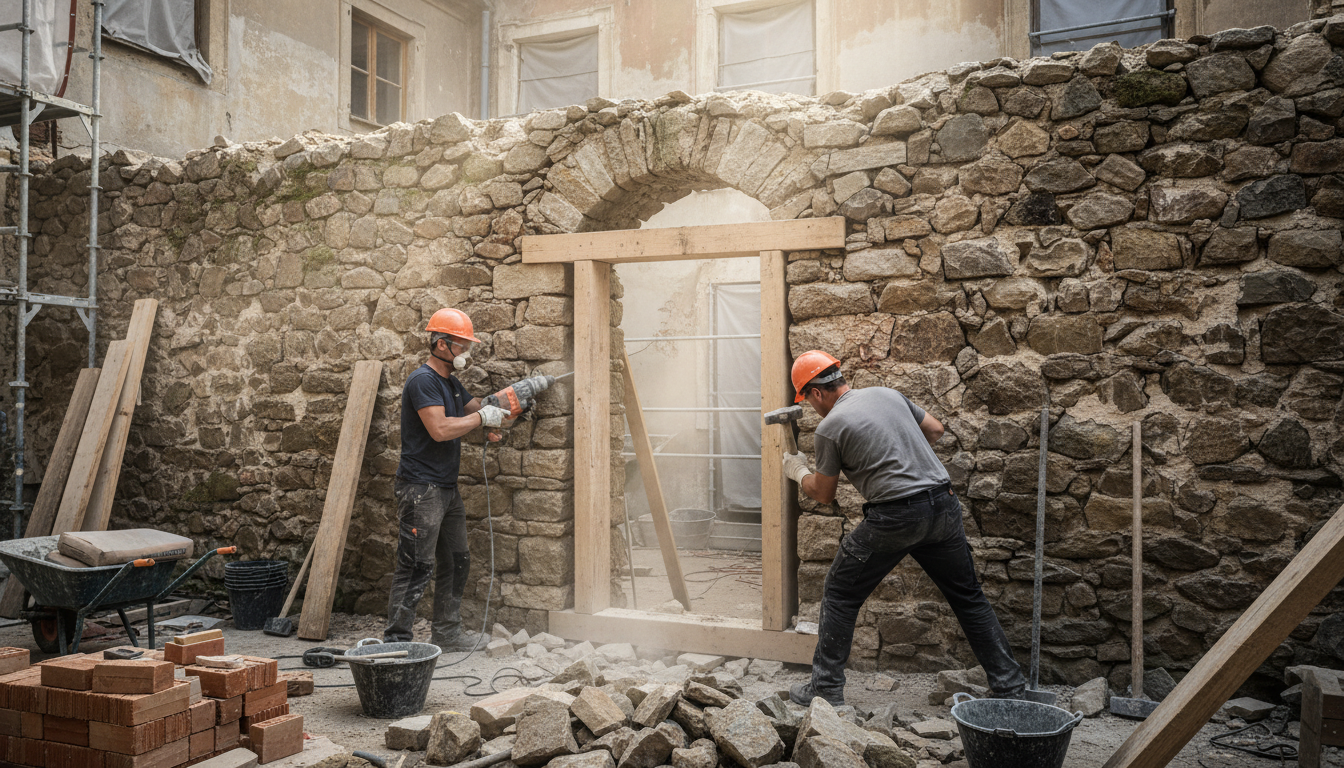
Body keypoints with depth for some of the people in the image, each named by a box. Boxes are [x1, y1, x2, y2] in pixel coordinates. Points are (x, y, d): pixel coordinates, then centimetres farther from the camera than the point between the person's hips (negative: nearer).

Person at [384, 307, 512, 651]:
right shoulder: (423, 380, -14)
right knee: (417, 566, -8)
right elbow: (440, 429, -25)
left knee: (456, 562, 15)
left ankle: (447, 632, 26)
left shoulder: (451, 383, 16)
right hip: (421, 489, -10)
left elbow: (477, 406, 27)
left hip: (447, 488, 10)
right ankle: (396, 639, -1)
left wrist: (504, 401, 6)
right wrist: (482, 419, -15)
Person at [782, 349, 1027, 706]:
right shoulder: (887, 393, 13)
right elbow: (935, 429, 23)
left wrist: (798, 471, 25)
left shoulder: (829, 427, -5)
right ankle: (1010, 684, 23)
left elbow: (824, 494, 6)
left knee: (839, 596, 10)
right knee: (969, 597, 18)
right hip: (943, 505, 6)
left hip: (894, 517, -6)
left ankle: (826, 688, 14)